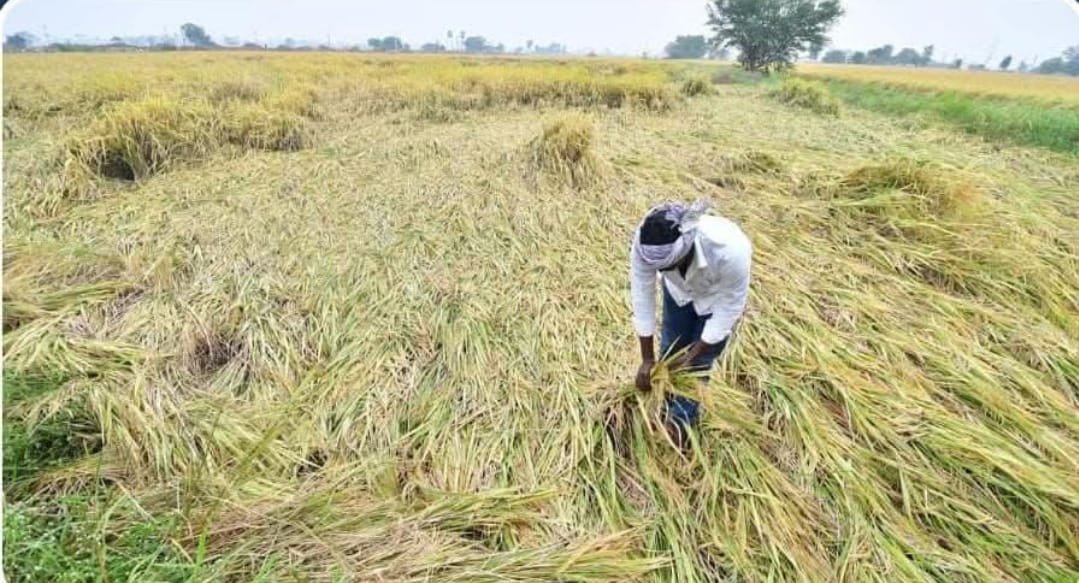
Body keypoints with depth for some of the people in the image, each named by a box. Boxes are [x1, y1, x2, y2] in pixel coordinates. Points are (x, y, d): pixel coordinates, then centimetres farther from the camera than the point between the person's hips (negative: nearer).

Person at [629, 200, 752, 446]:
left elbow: (730, 307, -28)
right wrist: (647, 359, -18)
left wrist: (692, 355, -20)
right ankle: (665, 407, 39)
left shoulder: (730, 251, -45)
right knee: (670, 347, 13)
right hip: (679, 289, 3)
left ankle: (683, 418, 31)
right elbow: (642, 295, -26)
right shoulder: (645, 242, -39)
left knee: (700, 360, 6)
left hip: (718, 297, -2)